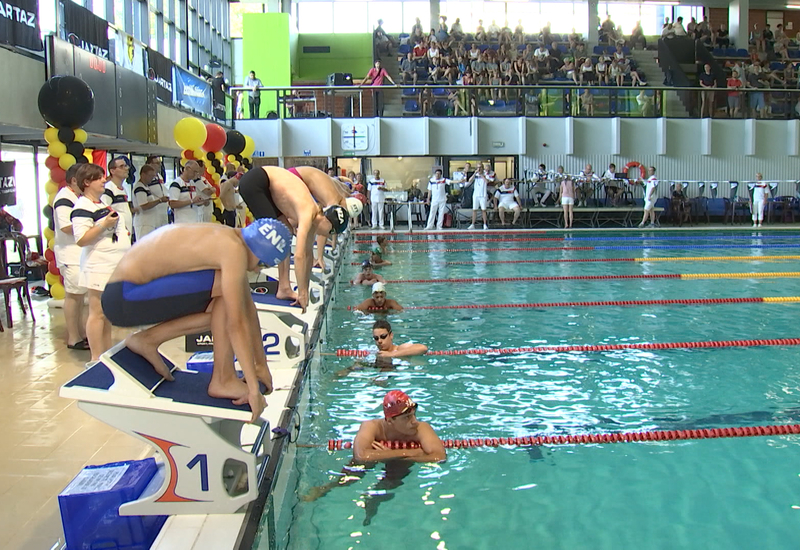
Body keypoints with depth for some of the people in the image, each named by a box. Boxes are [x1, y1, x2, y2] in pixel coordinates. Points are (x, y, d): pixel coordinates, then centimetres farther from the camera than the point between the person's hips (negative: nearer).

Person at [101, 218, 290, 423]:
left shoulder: (226, 238, 8)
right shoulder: (233, 249, -20)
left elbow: (248, 307, 13)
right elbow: (236, 324, -21)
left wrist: (261, 365, 17)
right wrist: (254, 388, -16)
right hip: (123, 297, -9)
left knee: (227, 306, 9)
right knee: (228, 291, -18)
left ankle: (149, 338, 9)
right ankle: (223, 380, -9)